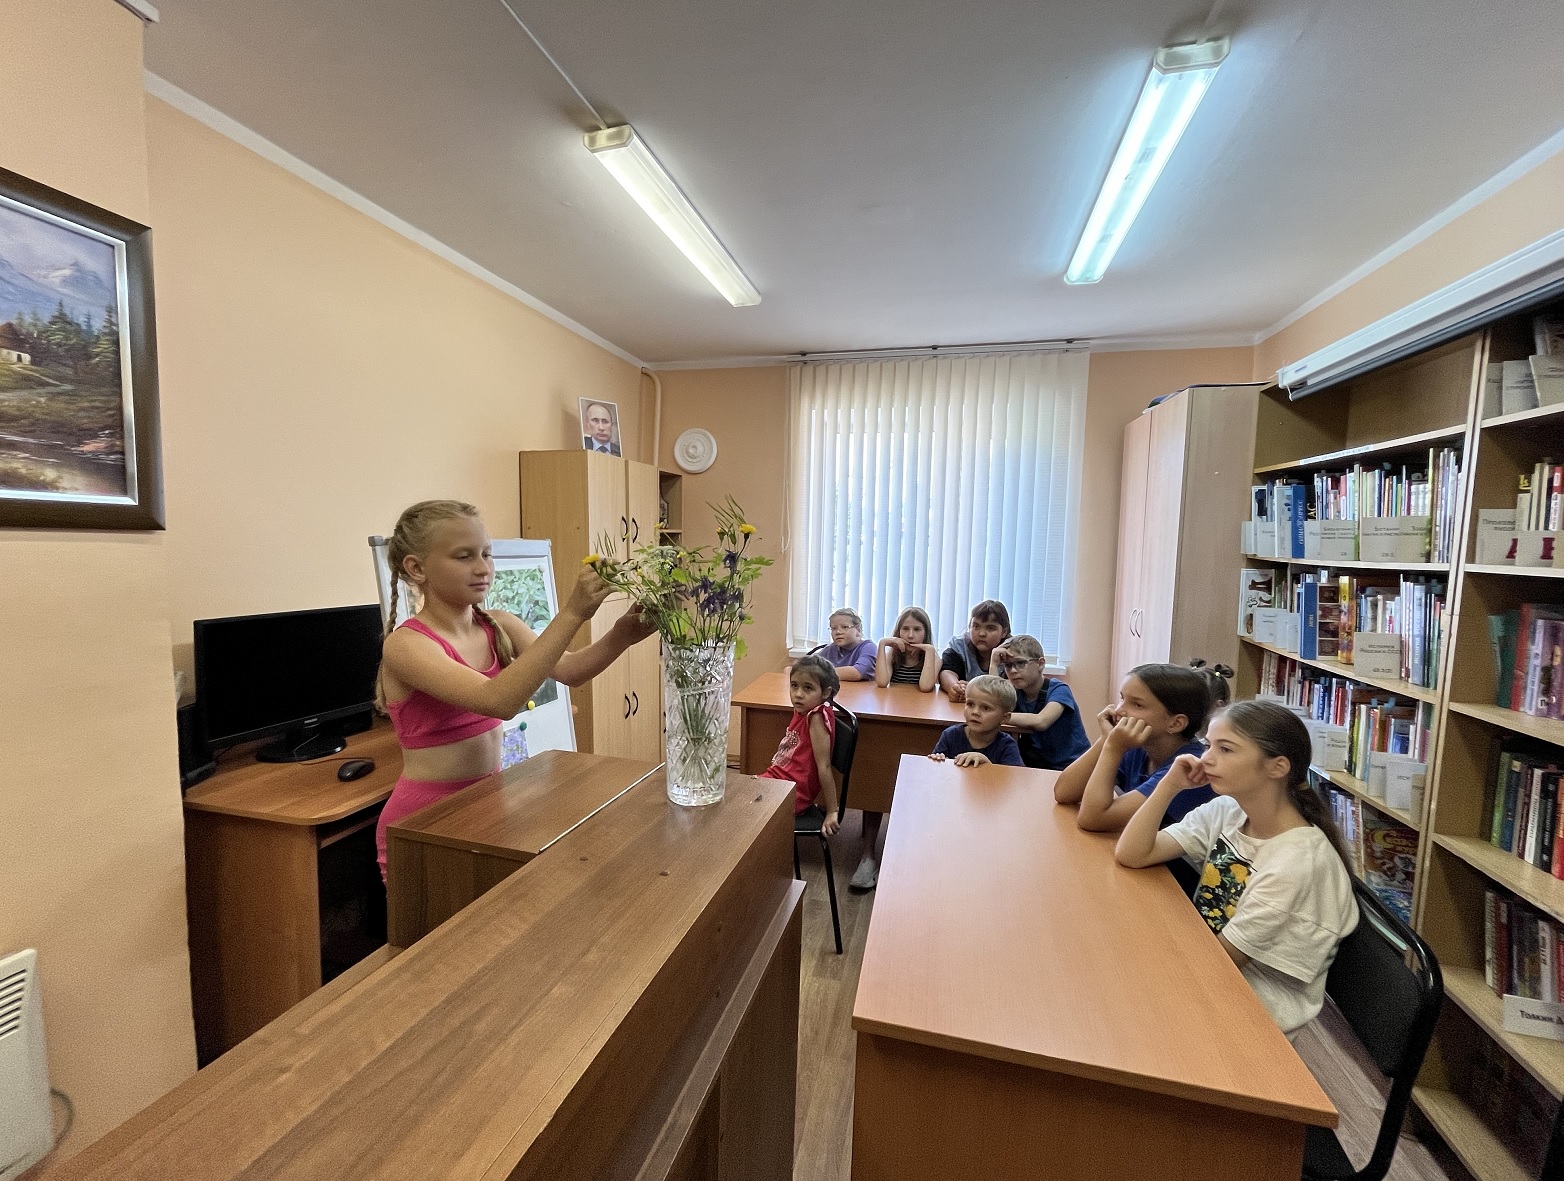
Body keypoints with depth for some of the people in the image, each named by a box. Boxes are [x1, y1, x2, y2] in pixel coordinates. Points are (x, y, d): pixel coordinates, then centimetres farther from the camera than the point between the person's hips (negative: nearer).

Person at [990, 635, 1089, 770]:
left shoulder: (1058, 689, -13)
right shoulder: (1015, 692, 4)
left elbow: (1040, 721, -32)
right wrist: (994, 664, -15)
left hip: (1070, 766, -5)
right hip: (1035, 764, 5)